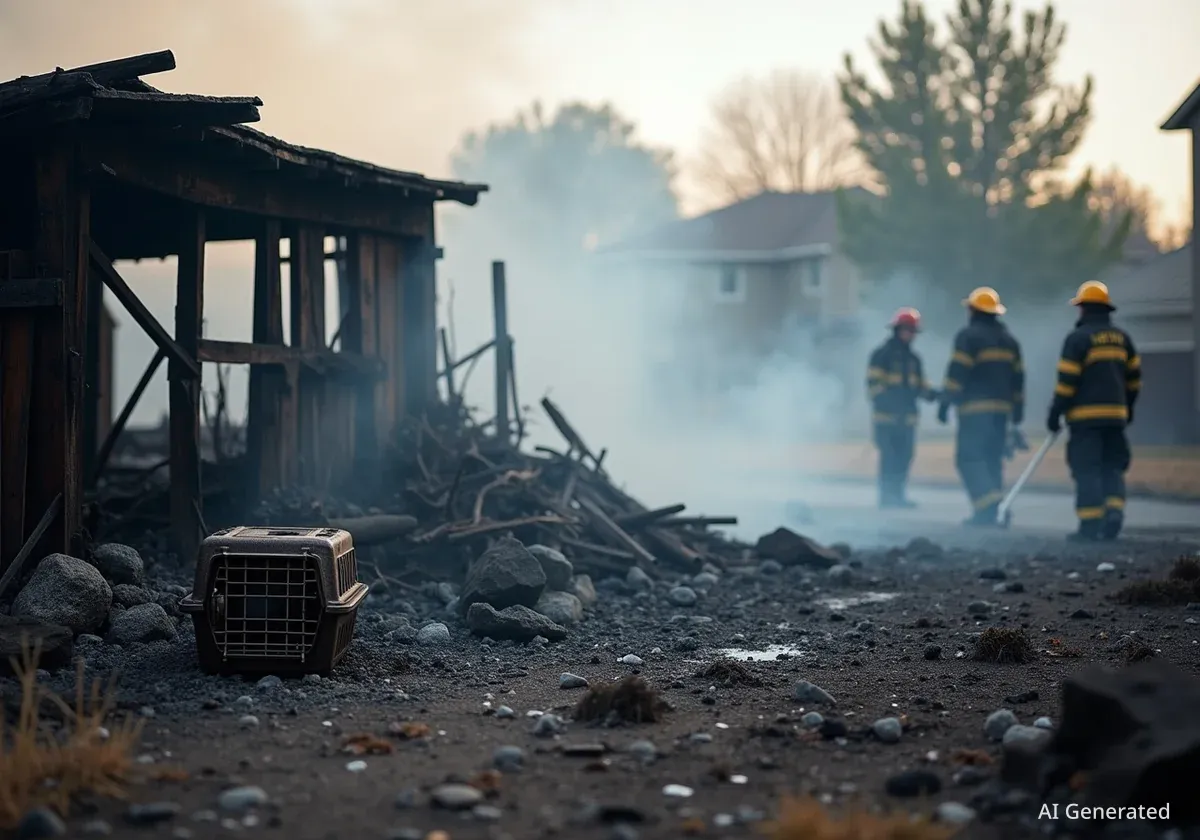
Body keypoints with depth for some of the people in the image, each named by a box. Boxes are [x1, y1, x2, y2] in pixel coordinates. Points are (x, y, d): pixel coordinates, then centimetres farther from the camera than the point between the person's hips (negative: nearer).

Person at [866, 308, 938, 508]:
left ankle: (897, 495, 10)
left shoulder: (914, 359, 18)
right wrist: (884, 400, -21)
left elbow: (920, 385, 18)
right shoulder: (881, 354, -3)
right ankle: (886, 496, -6)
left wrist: (931, 394, -2)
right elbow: (874, 383, -9)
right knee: (889, 457, -10)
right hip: (886, 416, -6)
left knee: (905, 456, 3)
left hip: (907, 416, 6)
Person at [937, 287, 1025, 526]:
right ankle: (989, 511, 8)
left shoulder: (969, 335, -6)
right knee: (993, 459, 11)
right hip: (1001, 408, 7)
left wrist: (946, 402, -12)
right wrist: (1018, 408, 22)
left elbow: (957, 372, -14)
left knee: (968, 458, -8)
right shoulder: (1009, 339, 17)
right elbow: (1018, 376, 18)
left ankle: (988, 504, -24)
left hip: (974, 408, -7)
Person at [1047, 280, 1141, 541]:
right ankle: (1114, 509, -6)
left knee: (1086, 470, -2)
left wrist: (1055, 413, -4)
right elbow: (1134, 375, 15)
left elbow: (1067, 380, -11)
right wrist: (1129, 406, 26)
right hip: (1116, 414, 6)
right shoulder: (1121, 337, 11)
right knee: (1112, 467, 13)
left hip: (1086, 415, -5)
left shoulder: (1077, 338, -8)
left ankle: (1090, 525, -3)